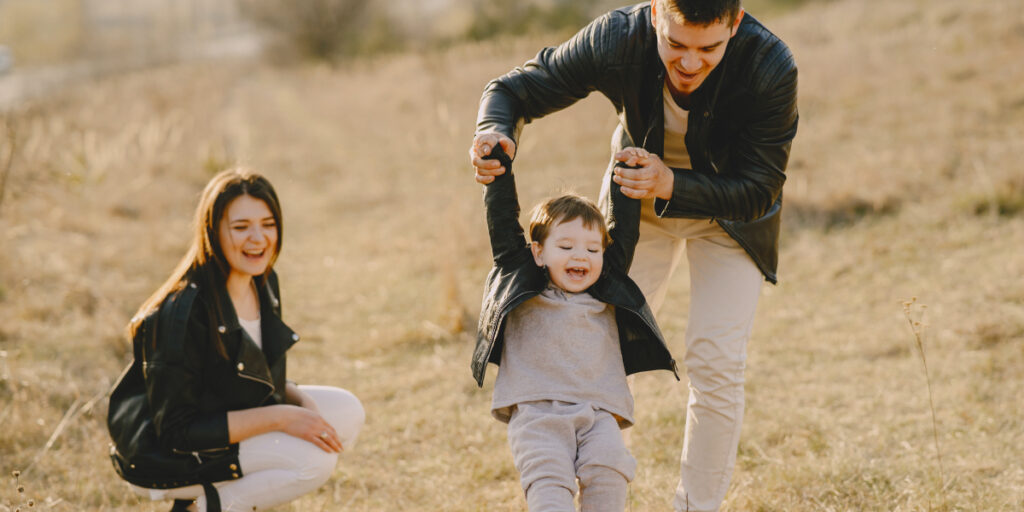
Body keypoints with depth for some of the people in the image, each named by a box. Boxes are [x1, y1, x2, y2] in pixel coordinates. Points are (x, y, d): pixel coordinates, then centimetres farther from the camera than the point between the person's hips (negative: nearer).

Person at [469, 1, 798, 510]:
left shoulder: (770, 68, -35)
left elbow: (757, 191, -26)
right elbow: (514, 90, -17)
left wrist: (672, 185, -42)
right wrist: (494, 132, -41)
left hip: (728, 211, -2)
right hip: (640, 199, 2)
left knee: (716, 362, -11)